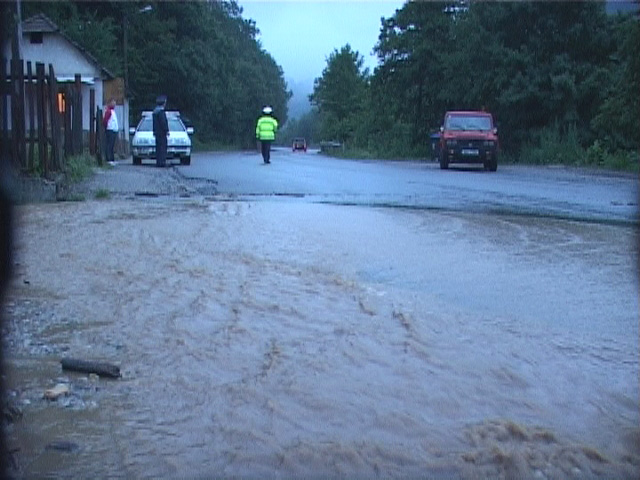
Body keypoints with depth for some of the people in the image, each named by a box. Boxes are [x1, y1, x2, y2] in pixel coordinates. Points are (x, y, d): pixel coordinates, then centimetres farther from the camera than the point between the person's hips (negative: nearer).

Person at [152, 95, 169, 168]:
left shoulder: (155, 111, 17)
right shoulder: (161, 111, -15)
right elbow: (163, 122, -20)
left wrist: (154, 131, 26)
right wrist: (166, 131, -16)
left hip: (157, 132, 10)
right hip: (161, 132, -10)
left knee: (158, 147, 11)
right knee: (162, 147, -9)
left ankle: (158, 162, 11)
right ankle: (162, 162, -13)